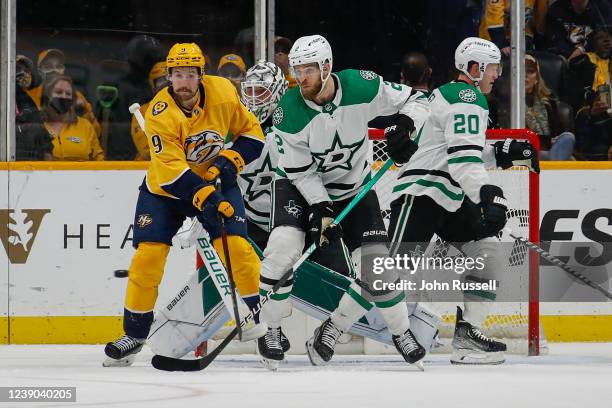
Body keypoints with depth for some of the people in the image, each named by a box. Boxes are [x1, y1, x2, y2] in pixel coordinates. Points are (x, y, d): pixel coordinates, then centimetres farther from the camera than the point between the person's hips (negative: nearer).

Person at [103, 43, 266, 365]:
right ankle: (134, 334, 4)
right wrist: (203, 196, -43)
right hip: (165, 188, -2)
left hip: (215, 181, 2)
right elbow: (171, 171, -31)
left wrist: (231, 160, -17)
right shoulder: (160, 114, -24)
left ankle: (251, 316, 2)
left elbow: (250, 131, 0)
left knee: (236, 246, -17)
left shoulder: (222, 92, -15)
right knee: (148, 255, -10)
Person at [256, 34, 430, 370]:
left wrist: (406, 126, -26)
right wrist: (321, 211, -24)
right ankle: (269, 330, -11)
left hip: (353, 187, 1)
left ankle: (400, 330, 15)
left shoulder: (363, 87, -22)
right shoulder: (289, 112, -23)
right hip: (300, 184, -1)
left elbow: (411, 99, -7)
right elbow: (300, 170, -16)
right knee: (283, 247, -25)